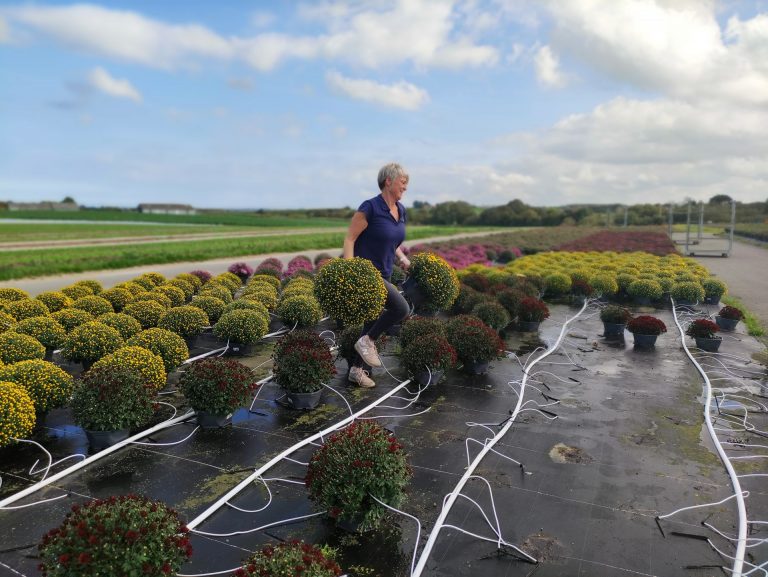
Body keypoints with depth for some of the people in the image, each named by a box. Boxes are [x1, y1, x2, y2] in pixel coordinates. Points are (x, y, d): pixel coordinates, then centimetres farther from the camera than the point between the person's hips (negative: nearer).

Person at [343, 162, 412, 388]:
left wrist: (401, 257, 3)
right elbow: (349, 239, -15)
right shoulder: (370, 207, -16)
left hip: (383, 274, 9)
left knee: (373, 321, 12)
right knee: (401, 308, -21)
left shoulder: (401, 210, 8)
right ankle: (367, 341, -1)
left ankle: (357, 369, 25)